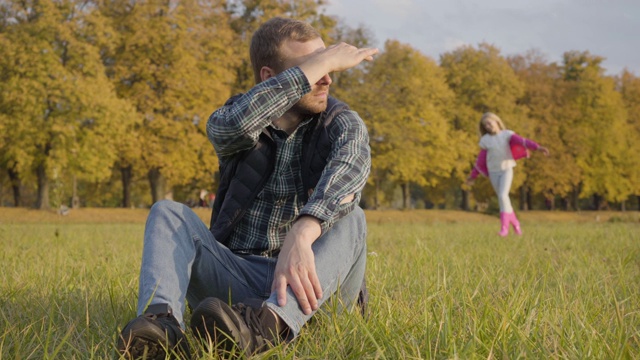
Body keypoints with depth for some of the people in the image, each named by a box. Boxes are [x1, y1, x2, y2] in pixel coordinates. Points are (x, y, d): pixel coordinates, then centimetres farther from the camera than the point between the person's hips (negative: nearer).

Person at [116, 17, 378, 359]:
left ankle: (271, 322, -56)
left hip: (310, 283, -1)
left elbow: (350, 167, -27)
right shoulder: (234, 124, 3)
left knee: (349, 219, -29)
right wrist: (322, 61, -20)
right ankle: (162, 320, -46)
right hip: (238, 277, 1)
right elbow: (233, 124, -26)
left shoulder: (341, 122, -1)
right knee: (168, 213, -17)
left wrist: (300, 235, -47)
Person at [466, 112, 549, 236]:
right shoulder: (485, 140, 1)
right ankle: (515, 223, 26)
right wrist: (473, 176, 10)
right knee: (503, 199, 7)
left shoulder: (507, 134, -5)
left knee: (503, 195, -20)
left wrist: (538, 147, -34)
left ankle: (504, 227, -19)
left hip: (507, 170, -3)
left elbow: (523, 142, -20)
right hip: (493, 172, 3)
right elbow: (481, 160, 8)